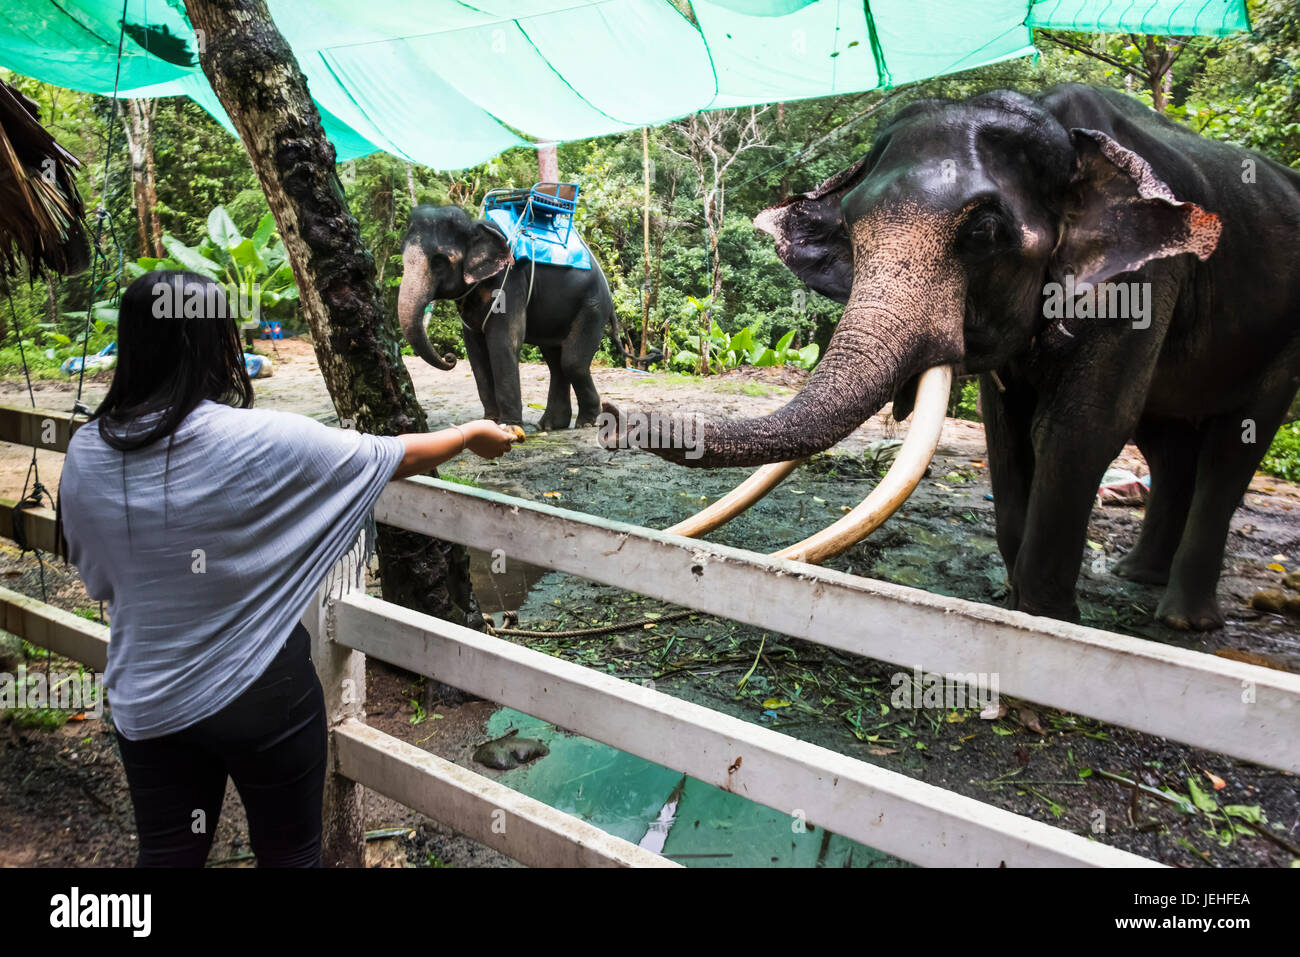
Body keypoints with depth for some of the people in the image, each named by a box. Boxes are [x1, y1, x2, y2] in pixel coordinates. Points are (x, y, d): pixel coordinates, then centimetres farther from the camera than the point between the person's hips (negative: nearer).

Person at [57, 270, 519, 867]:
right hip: (263, 693, -4)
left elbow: (99, 580, 8)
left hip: (146, 702, 4)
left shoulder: (85, 455, -7)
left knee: (167, 854, 22)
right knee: (289, 852, 18)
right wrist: (473, 434, 9)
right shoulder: (264, 442, -21)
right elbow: (398, 457, -8)